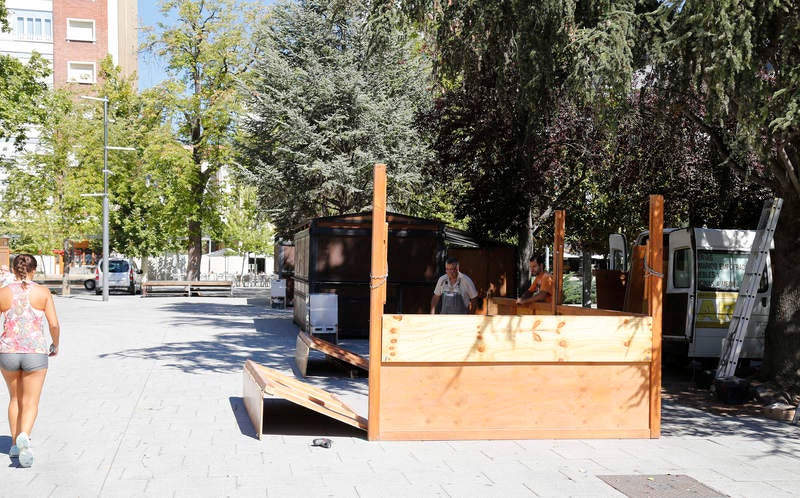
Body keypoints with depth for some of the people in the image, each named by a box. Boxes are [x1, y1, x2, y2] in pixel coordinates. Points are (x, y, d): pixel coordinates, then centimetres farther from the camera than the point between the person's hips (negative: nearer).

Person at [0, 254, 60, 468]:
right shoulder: (43, 292, -3)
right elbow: (54, 324, -6)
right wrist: (55, 345, 12)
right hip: (35, 352, -2)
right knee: (30, 403, 4)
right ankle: (24, 436, -23)